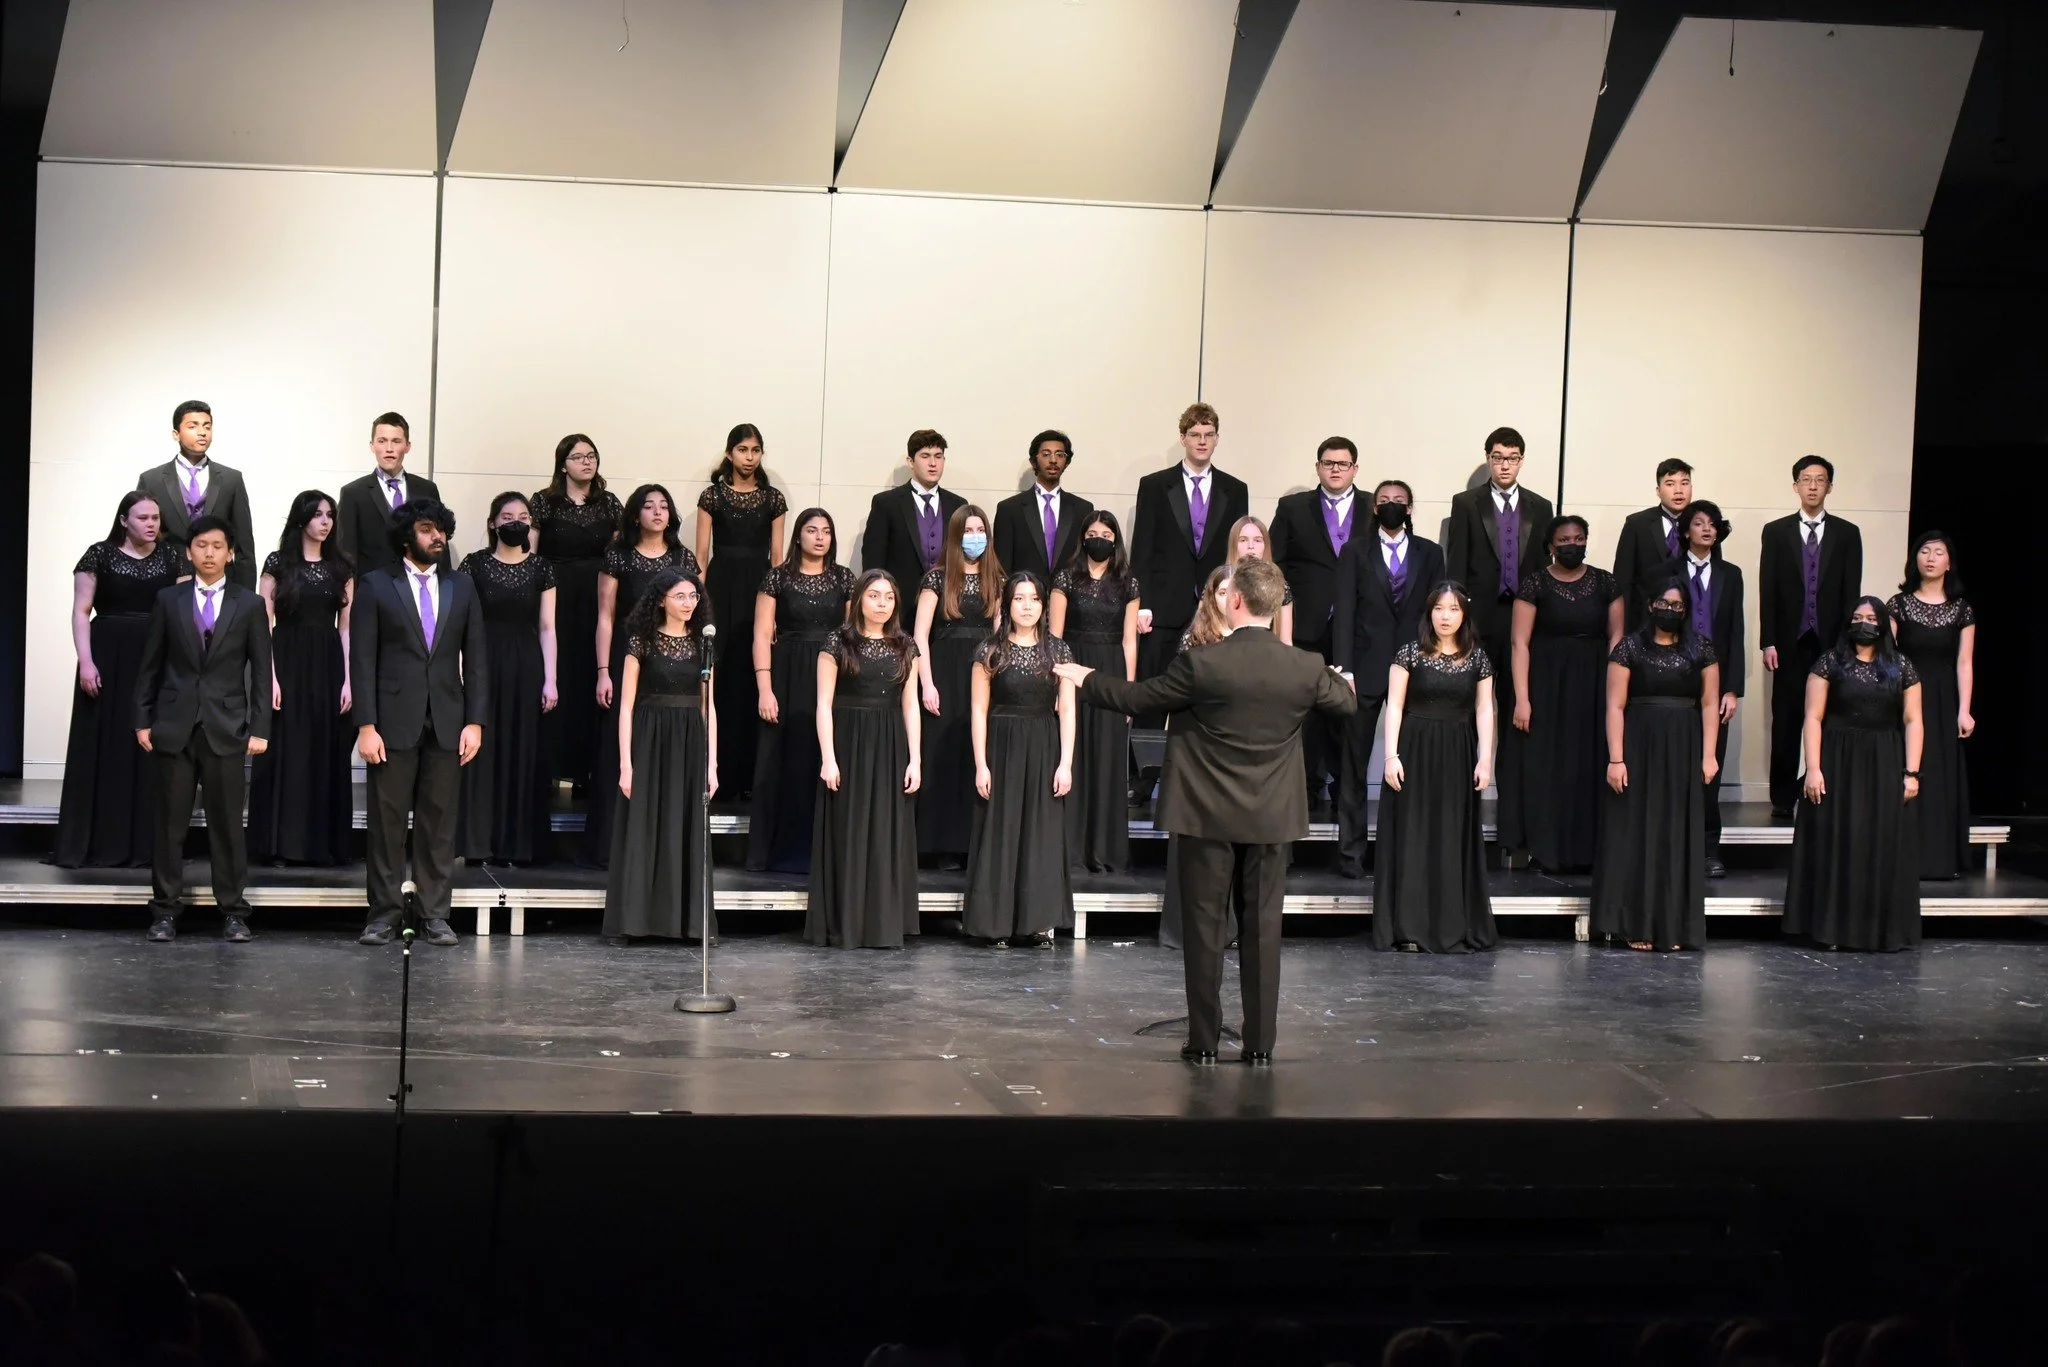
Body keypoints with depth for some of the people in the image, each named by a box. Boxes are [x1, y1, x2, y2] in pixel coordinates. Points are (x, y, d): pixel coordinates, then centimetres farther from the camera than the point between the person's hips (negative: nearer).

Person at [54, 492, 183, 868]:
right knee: (105, 749, 0)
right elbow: (81, 611, -2)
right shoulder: (99, 555, 0)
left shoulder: (171, 557, 7)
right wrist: (85, 661, -12)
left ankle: (146, 843, 8)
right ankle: (99, 844, 4)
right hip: (110, 659, -2)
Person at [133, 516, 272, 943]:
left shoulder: (249, 605, 5)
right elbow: (150, 665, 9)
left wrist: (259, 728, -3)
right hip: (173, 727, 1)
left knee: (227, 823, 0)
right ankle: (165, 910, 8)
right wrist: (142, 720, 3)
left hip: (226, 729, -1)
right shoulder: (168, 601, 7)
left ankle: (233, 911, 6)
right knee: (170, 822, 2)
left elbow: (260, 672, 4)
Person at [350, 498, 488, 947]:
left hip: (447, 723, 2)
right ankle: (384, 912, 8)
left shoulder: (461, 587, 12)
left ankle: (434, 914, 9)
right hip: (394, 721, -2)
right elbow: (362, 661, -2)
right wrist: (366, 725, -10)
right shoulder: (375, 586, 2)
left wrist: (475, 721, 1)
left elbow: (475, 658, 9)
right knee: (387, 819, 1)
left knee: (439, 821, 4)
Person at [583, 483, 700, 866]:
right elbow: (605, 617, -1)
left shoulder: (684, 558, 8)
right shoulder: (618, 556, 1)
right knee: (618, 751, -2)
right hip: (626, 658, -2)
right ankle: (608, 845, 3)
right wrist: (603, 672, -8)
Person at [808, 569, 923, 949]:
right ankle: (845, 927, 6)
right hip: (849, 744, -3)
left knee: (888, 834, 3)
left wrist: (914, 760, 2)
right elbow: (824, 704, -5)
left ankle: (885, 925, 9)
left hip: (890, 749, 3)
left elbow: (910, 706, 9)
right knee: (848, 834, 0)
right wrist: (828, 758, -12)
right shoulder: (838, 644, -2)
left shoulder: (905, 647, 9)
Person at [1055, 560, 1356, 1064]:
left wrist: (1086, 679, 16)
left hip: (1208, 815, -2)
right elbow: (1345, 702, 15)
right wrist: (1338, 679, 40)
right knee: (1263, 927, 8)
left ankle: (1203, 1040, 10)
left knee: (1205, 926, 6)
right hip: (1271, 817, 2)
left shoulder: (1202, 663, -14)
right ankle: (1261, 1042, 10)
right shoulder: (1306, 669, -6)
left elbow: (1135, 697, -3)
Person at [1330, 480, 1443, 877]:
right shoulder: (1355, 551, 6)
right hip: (1366, 670, -1)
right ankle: (1351, 850, 8)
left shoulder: (1429, 553, 10)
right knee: (1354, 766, 3)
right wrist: (1343, 669, -10)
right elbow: (1345, 612, -1)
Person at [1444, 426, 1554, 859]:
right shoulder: (1466, 504, 6)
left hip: (1526, 622, 2)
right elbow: (1455, 567, 2)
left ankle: (1513, 822, 1)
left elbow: (1548, 566, 10)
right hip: (1480, 623, -2)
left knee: (1518, 719, 0)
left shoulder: (1540, 508, 12)